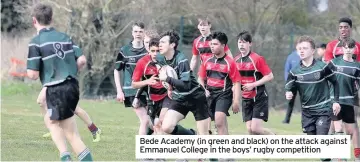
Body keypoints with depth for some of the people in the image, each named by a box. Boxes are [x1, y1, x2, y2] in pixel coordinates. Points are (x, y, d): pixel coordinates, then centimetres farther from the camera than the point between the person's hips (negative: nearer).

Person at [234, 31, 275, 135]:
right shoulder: (236, 60, 7)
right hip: (246, 99, 6)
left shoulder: (257, 59, -12)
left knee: (255, 128, -13)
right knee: (250, 129, -1)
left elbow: (270, 76, -14)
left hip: (259, 98, -6)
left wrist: (253, 85, -20)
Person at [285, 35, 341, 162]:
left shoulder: (323, 67, -10)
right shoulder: (295, 72, -2)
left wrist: (336, 101, -3)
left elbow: (335, 83, 3)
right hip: (307, 112, 4)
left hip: (323, 110, -4)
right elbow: (289, 88, 2)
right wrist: (288, 94, -22)